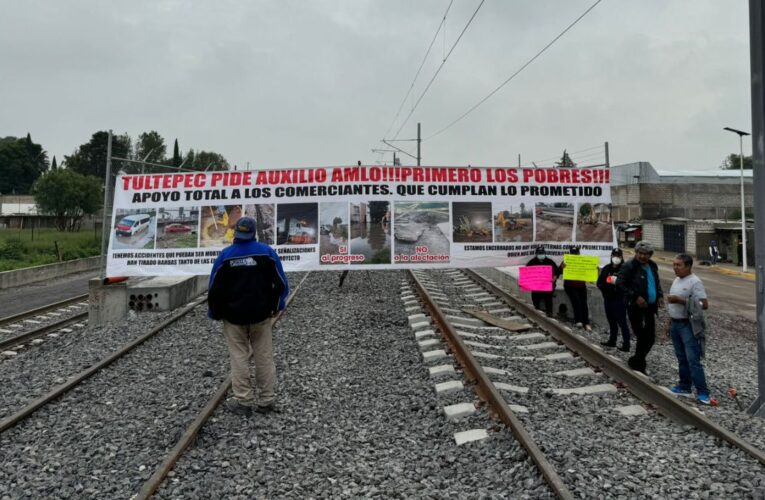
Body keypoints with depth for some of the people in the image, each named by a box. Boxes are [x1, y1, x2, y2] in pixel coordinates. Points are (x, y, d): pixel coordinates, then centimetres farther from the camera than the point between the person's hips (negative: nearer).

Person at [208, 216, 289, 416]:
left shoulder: (225, 255, -6)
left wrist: (215, 314, 14)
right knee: (264, 357, 8)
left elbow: (214, 288, 0)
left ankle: (243, 401, 10)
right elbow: (281, 283, -1)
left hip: (233, 316, 0)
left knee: (239, 357, 7)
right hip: (261, 314, 1)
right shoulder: (267, 252, -5)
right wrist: (275, 306, 13)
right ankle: (266, 401, 13)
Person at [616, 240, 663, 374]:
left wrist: (660, 295, 6)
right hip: (635, 307, -7)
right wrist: (635, 297, -22)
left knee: (650, 337, 10)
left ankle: (637, 361, 29)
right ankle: (638, 363, 16)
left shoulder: (652, 266, 10)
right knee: (642, 337, -3)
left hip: (650, 306, 7)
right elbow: (620, 284, -17)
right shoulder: (629, 267, -13)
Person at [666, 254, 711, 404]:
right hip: (675, 324, 8)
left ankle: (702, 392, -6)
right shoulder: (676, 280, 12)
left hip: (688, 326, -8)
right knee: (682, 358, 14)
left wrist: (681, 300, -24)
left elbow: (704, 304, -21)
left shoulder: (695, 282, -15)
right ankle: (684, 387, 23)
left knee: (693, 359, -10)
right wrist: (670, 322, 19)